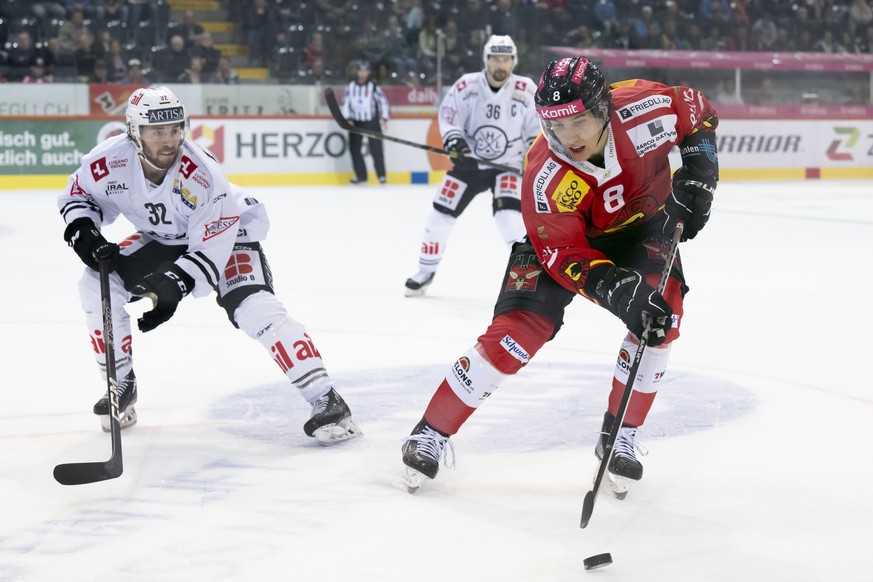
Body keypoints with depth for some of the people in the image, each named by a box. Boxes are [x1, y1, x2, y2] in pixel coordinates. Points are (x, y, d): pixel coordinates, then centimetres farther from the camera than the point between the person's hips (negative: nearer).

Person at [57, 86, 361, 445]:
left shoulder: (203, 176, -36)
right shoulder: (110, 161, -24)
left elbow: (211, 251, -32)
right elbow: (78, 194, -2)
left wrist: (171, 287, -44)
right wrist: (82, 231, -21)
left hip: (227, 232, -5)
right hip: (164, 240, 5)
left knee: (254, 309, -27)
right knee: (98, 285, -11)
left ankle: (326, 401, -26)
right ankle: (121, 386, 9)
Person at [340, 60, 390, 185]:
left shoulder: (373, 86, -6)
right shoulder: (350, 86, 2)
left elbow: (382, 101, -4)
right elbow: (346, 102, 6)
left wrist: (383, 117, -13)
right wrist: (348, 119, -3)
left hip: (372, 122, -3)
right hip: (355, 122, 3)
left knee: (376, 149, -7)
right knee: (354, 149, 3)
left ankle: (381, 175, 1)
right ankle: (361, 176, 14)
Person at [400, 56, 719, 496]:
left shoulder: (645, 107, -30)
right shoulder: (546, 179, -36)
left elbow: (696, 111, -7)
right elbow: (569, 258, -34)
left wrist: (699, 174, -18)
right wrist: (619, 292, -50)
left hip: (642, 223, 3)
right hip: (565, 238, -3)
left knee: (663, 316, -21)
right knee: (517, 331, -15)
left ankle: (619, 438, -3)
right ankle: (431, 434, 0)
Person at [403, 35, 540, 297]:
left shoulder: (526, 91, -12)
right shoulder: (467, 85, -13)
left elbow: (538, 129, -1)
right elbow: (448, 116, -4)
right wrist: (454, 139, -23)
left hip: (508, 165, -2)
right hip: (469, 162, 2)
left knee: (508, 216, -24)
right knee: (440, 216, 1)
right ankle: (425, 272, 21)